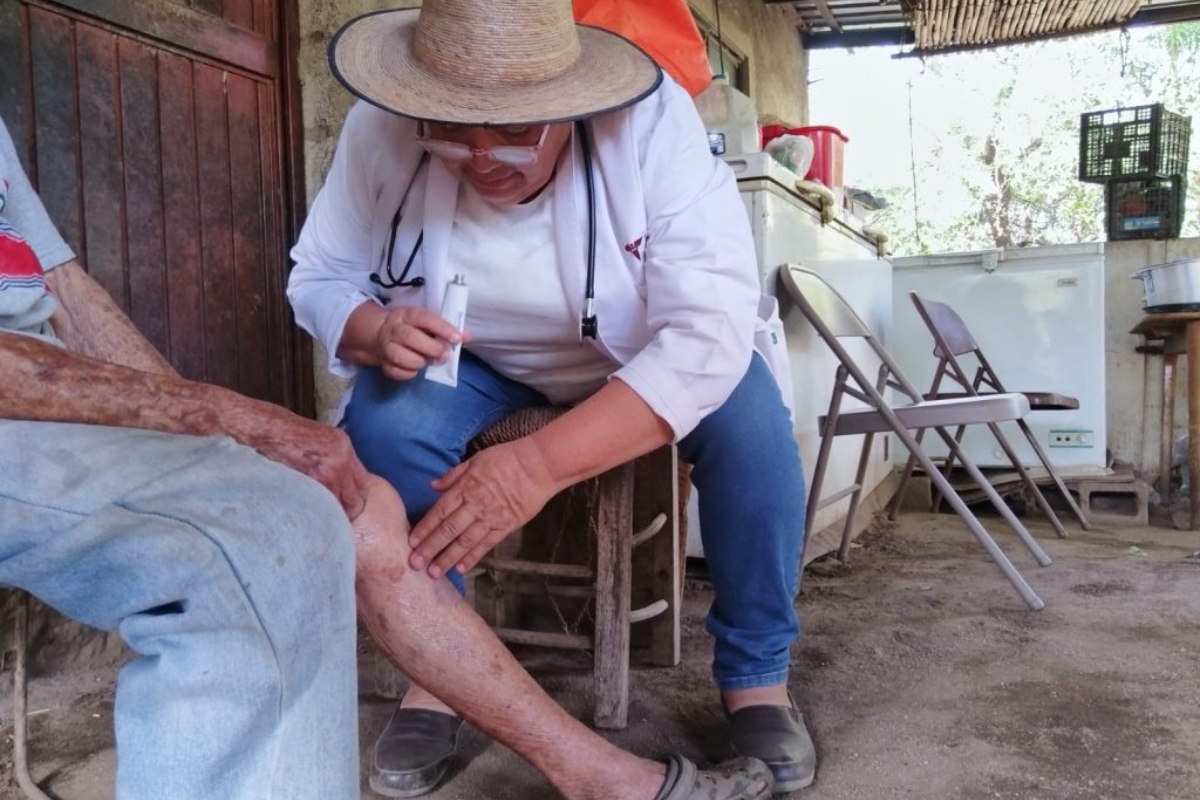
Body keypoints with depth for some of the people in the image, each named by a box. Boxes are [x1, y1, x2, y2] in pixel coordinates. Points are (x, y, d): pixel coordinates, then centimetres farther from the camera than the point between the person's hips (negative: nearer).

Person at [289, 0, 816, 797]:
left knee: (749, 417, -29)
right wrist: (375, 332, -34)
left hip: (648, 356, -1)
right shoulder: (381, 130, -22)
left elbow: (709, 335, -39)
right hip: (474, 357, 2)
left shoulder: (653, 121, -31)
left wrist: (541, 465, -49)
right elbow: (319, 278, -9)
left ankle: (758, 674, -6)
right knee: (381, 421, -28)